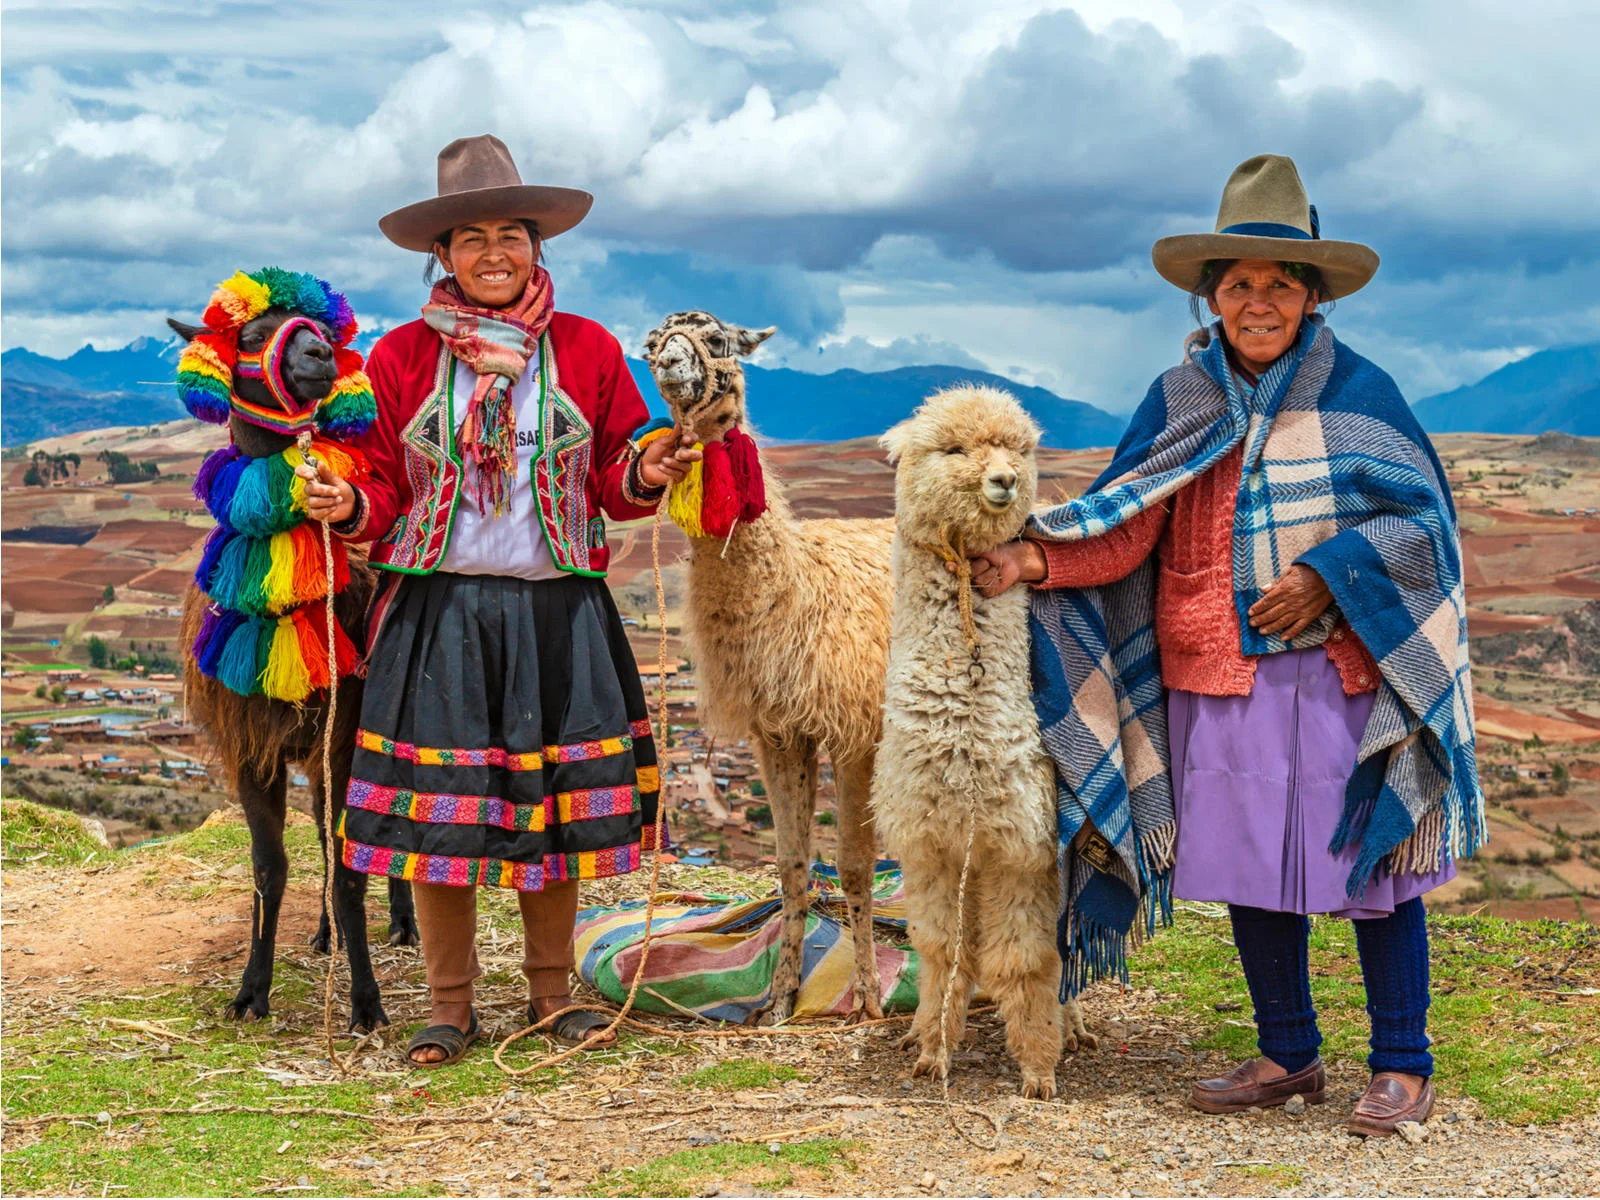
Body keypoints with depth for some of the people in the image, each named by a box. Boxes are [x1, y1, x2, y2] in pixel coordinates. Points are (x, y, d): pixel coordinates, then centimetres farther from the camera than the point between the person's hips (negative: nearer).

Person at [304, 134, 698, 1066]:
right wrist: (350, 505, -14)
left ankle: (552, 992, 23)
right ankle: (452, 1004, 15)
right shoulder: (402, 357, 4)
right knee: (437, 809, 1)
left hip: (557, 608, 1)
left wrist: (646, 478, -12)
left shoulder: (587, 351, 6)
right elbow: (387, 486, 7)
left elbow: (611, 485, 9)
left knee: (554, 799, 6)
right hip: (439, 607, -1)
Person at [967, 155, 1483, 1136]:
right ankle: (1288, 1055, 24)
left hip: (1343, 668, -3)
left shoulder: (1357, 392, -1)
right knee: (1248, 861, 9)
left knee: (1371, 860, 0)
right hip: (1220, 674, 4)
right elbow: (1126, 524, 0)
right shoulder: (1178, 401, 7)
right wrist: (1036, 558, -16)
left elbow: (1422, 514, -1)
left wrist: (1327, 572, -14)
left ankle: (1403, 1065, 11)